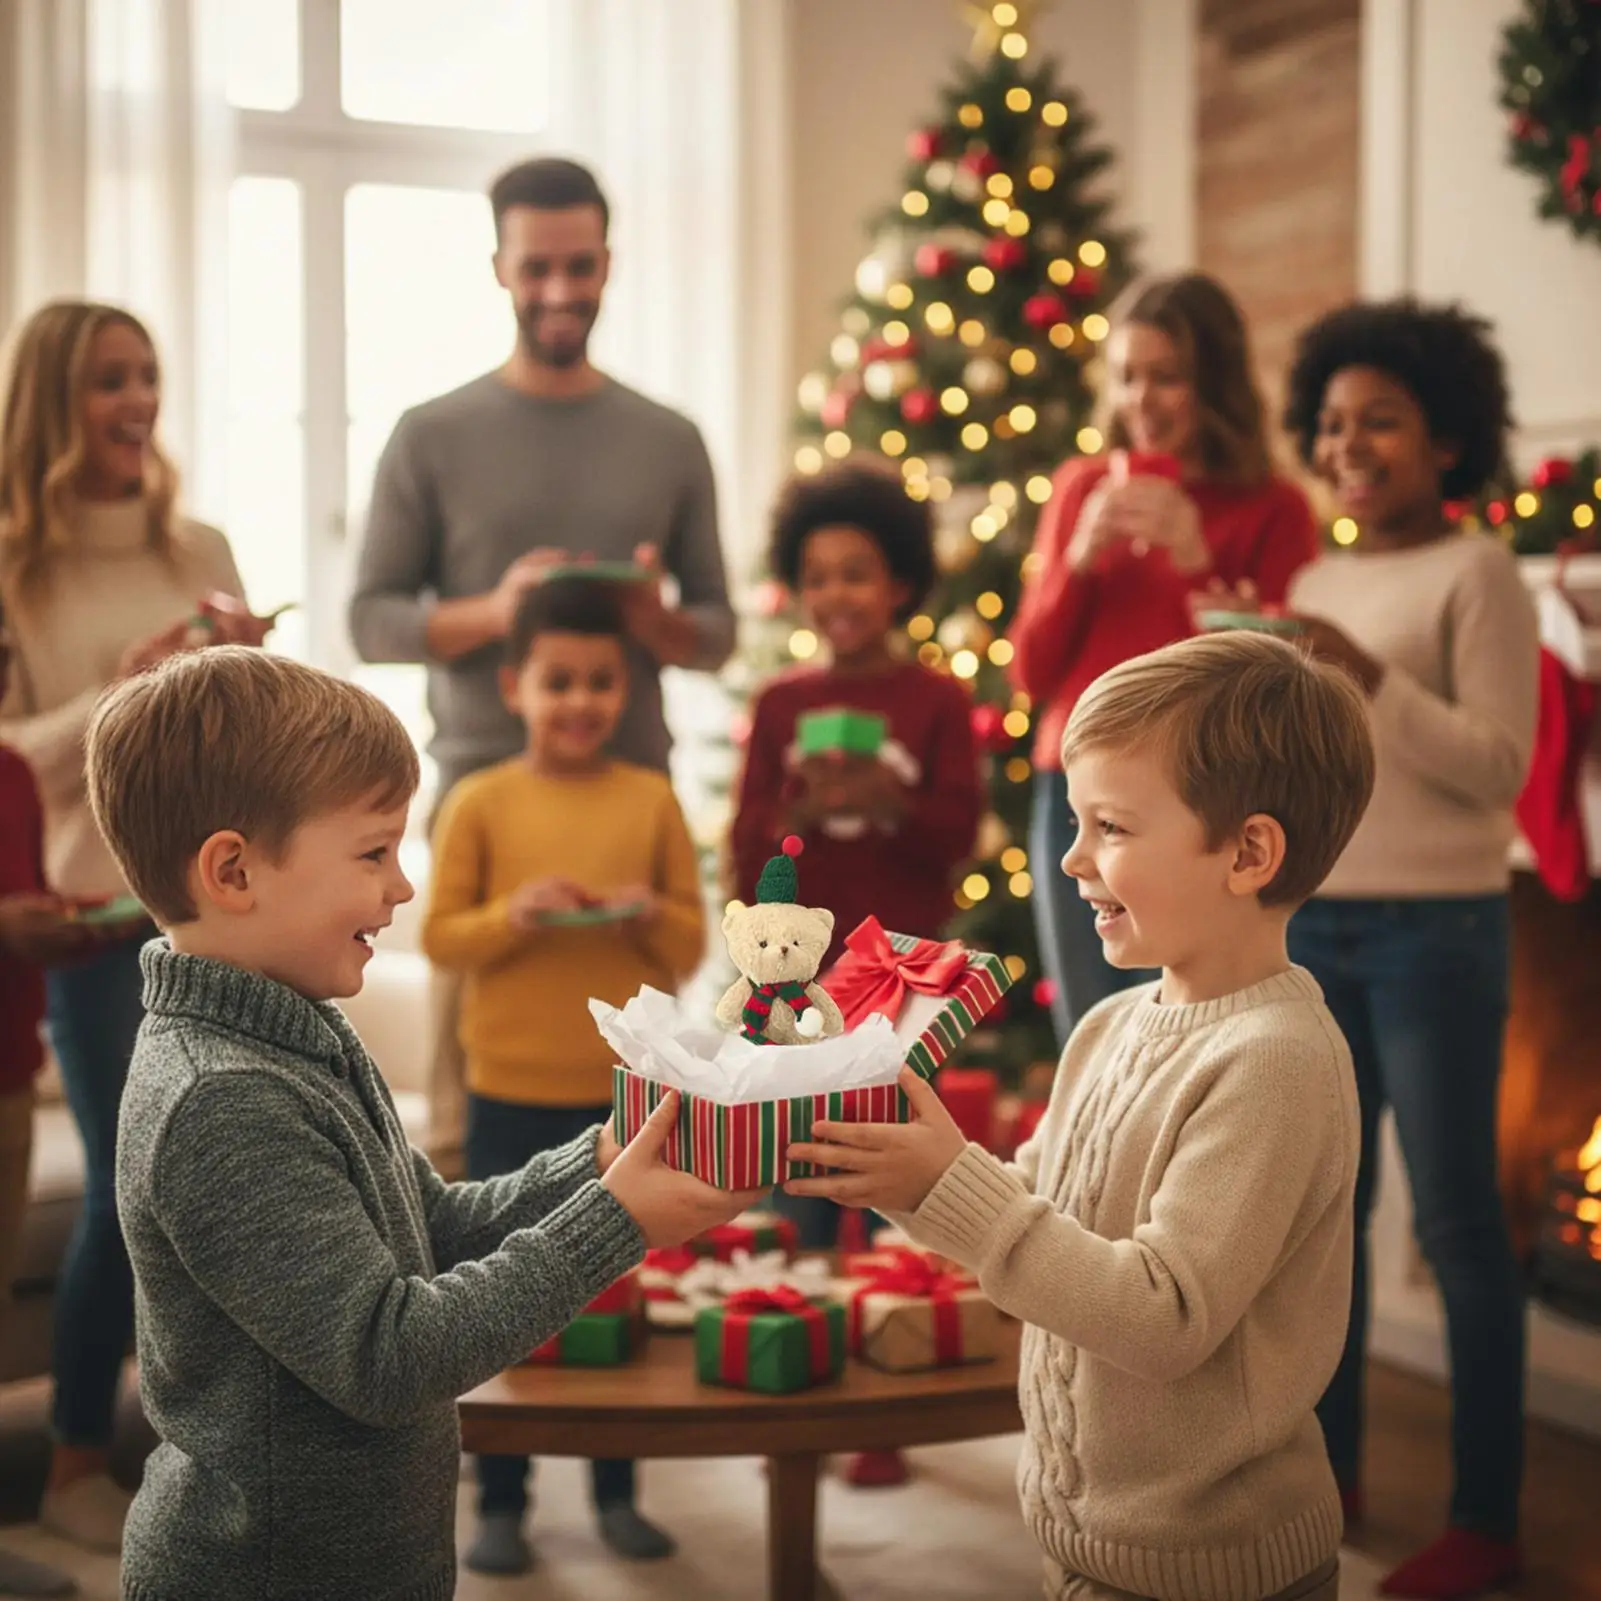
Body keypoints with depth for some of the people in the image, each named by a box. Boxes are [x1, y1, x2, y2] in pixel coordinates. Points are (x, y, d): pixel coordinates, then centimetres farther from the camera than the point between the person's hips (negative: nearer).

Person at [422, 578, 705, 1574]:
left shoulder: (652, 800, 1)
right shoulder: (481, 803, -3)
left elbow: (693, 944, 4)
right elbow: (439, 937, -4)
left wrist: (652, 918, -17)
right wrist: (516, 916, -20)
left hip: (629, 1091, 1)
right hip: (512, 1094, -1)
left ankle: (617, 1493, 26)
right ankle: (501, 1504, 21)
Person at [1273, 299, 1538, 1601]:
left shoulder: (1477, 573, -7)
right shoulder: (1314, 582, 11)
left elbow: (1499, 769, -13)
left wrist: (1372, 679, -21)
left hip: (1436, 929, -6)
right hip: (1313, 923, 6)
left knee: (1456, 1221, -1)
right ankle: (1330, 1463, 27)